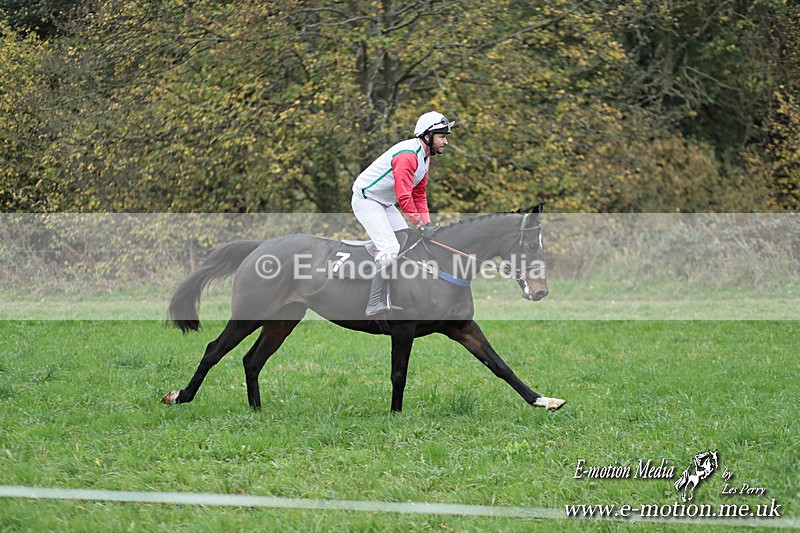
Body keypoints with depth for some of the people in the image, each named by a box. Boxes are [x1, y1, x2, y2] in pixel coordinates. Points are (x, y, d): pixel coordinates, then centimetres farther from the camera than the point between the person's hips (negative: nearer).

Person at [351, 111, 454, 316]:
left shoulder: (425, 157, 8)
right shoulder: (407, 155, -26)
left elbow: (419, 195, 12)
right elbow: (404, 197, -31)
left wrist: (427, 224, 0)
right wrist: (421, 225, -27)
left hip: (386, 204, 11)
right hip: (366, 200, -11)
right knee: (390, 248, -20)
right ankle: (375, 304, -16)